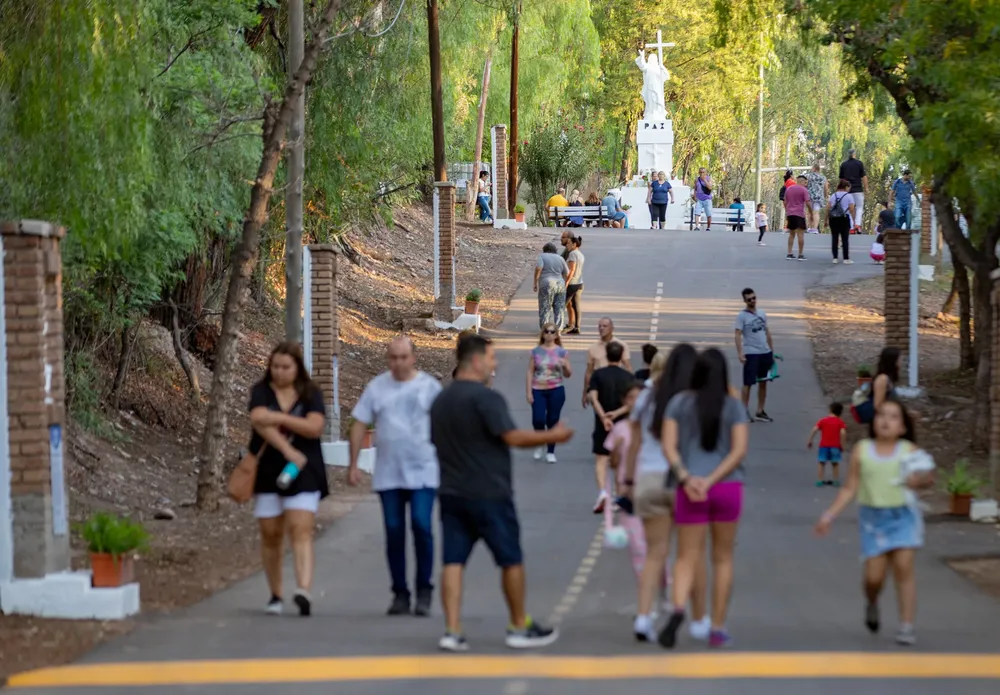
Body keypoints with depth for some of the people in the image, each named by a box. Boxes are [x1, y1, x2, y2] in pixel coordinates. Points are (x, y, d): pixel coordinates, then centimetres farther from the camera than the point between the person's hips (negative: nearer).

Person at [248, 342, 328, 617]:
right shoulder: (261, 392, 2)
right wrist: (289, 452, -26)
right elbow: (260, 421, -17)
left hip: (303, 474, -2)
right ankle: (275, 595, 18)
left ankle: (304, 591, -28)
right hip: (268, 472, 2)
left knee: (301, 531, -14)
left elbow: (315, 427, -12)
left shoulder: (311, 394, 3)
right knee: (271, 535, 6)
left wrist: (280, 418, -19)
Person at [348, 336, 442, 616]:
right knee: (394, 532, 4)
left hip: (423, 472, -2)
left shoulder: (429, 386, 0)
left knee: (422, 526, -12)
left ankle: (424, 590, 2)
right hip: (388, 474, 3)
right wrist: (353, 465, 4)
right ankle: (400, 593, 13)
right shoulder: (376, 388, 5)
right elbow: (359, 425, 8)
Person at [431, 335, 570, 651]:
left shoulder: (440, 401, 13)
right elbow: (513, 437, -20)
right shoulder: (485, 397, -14)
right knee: (511, 560, 7)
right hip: (488, 494, -7)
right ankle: (520, 628, 15)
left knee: (453, 562, 2)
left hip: (451, 492, 7)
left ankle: (452, 631, -6)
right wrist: (553, 436, -10)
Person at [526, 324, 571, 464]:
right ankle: (540, 445, 17)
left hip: (556, 390, 0)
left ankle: (551, 452, 13)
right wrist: (529, 392, -3)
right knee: (538, 420, -10)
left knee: (553, 420, 2)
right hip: (538, 390, 0)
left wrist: (565, 365, -16)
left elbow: (568, 375, 6)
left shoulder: (562, 352, 4)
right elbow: (530, 372, 4)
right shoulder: (536, 351, 4)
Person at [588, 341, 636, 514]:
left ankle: (602, 491, -25)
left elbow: (593, 397, -15)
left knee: (601, 460, -2)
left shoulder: (598, 374, -2)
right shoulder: (629, 377, 2)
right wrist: (617, 413, -14)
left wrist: (603, 417, -21)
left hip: (602, 424, -2)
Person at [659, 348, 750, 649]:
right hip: (727, 487, 0)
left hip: (690, 489, 0)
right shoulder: (734, 406, 2)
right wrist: (710, 481, -13)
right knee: (722, 557, 14)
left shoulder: (679, 402, 3)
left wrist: (686, 478, -14)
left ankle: (678, 610, -28)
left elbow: (669, 447, -6)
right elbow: (739, 450, -9)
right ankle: (718, 629, 14)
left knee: (687, 559, 2)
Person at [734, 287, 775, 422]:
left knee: (763, 382, 11)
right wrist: (740, 354, -23)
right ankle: (745, 411, 7)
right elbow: (738, 335, -14)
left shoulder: (762, 314, 11)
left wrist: (772, 351, 16)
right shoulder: (742, 316, -8)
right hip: (751, 354, -6)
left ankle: (760, 412, 19)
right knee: (748, 383, -1)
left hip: (765, 352, 6)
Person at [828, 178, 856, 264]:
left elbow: (828, 208, 6)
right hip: (844, 218, -3)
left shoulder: (833, 195, 10)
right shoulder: (849, 196, -1)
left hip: (833, 218, 3)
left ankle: (835, 258, 4)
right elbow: (852, 209, -7)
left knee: (834, 238, 6)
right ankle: (846, 258, 0)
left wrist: (827, 219, 10)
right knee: (845, 239, 1)